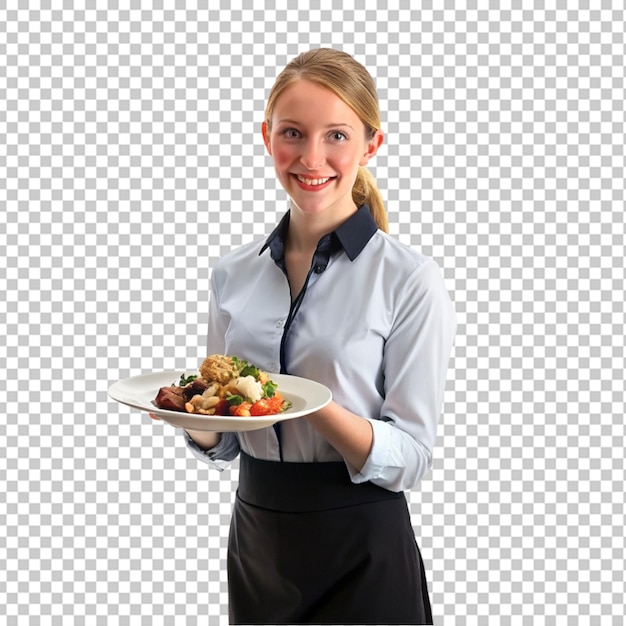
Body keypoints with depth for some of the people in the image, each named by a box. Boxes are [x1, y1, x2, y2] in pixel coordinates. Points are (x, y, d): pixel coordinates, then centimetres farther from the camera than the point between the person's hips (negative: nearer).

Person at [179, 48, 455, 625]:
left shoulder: (410, 279, -12)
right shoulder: (234, 273, 2)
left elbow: (412, 457, -13)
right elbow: (225, 446, 9)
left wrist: (315, 407, -29)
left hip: (362, 554, -4)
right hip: (256, 539, 5)